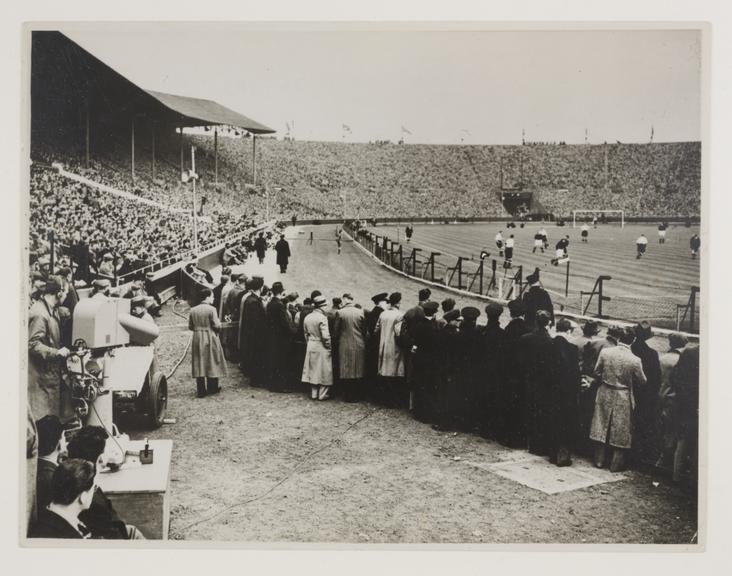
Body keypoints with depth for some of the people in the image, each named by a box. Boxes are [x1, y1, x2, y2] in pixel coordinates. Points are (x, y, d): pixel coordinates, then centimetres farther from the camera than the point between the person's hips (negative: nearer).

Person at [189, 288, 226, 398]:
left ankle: (200, 390, 7)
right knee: (211, 363, 9)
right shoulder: (211, 309, -13)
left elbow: (190, 326, 5)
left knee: (199, 365, 7)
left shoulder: (193, 310, 1)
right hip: (210, 339, -4)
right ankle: (212, 388, 16)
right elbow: (216, 325, -14)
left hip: (197, 339, 4)